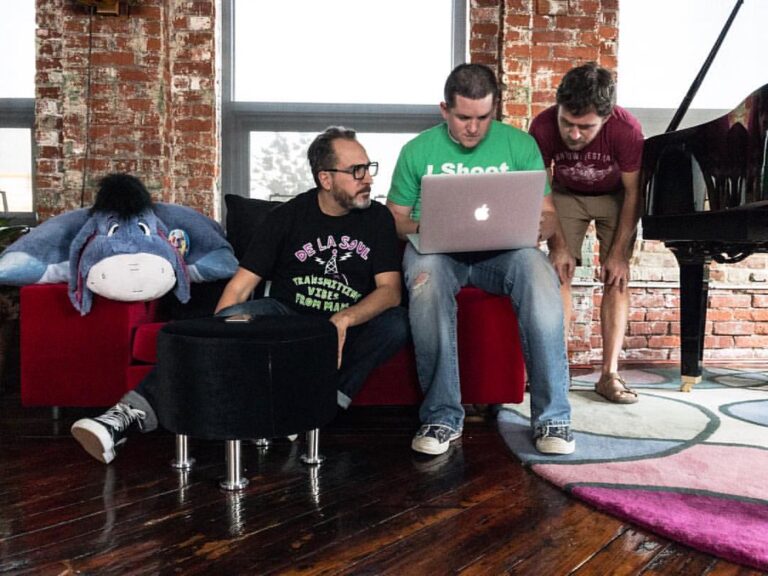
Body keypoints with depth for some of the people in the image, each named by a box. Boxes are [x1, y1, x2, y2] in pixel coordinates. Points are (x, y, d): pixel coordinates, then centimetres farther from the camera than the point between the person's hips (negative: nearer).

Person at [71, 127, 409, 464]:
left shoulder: (378, 217, -2)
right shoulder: (288, 215, -4)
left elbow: (390, 290, -11)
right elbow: (241, 284, -8)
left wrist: (344, 319, -30)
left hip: (350, 327, 1)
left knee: (397, 324, -29)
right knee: (231, 319, -30)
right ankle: (137, 410, -34)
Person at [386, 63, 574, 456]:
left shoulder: (519, 144, 10)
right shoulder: (417, 151, 9)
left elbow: (548, 215, 8)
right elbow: (394, 219, 10)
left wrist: (539, 226, -18)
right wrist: (420, 227, -14)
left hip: (502, 250, 1)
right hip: (437, 251, 0)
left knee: (537, 269, -34)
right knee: (425, 273, -37)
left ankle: (552, 415, -24)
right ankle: (442, 415, -28)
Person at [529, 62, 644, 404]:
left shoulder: (626, 129, -33)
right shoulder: (543, 127, -29)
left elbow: (633, 192, -20)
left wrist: (619, 252, -20)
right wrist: (558, 245, -19)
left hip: (615, 197, -1)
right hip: (567, 195, 1)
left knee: (616, 280, -10)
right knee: (560, 272, -12)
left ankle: (610, 374, -7)